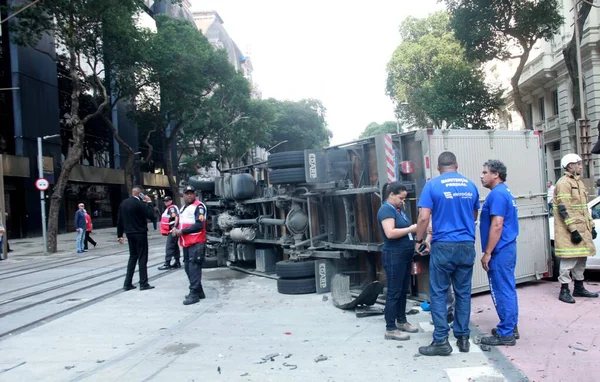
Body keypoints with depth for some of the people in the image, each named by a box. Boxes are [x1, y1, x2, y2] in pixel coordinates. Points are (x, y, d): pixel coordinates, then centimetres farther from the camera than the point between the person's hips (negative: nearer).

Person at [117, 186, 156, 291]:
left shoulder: (123, 203, 8)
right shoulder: (139, 203, -15)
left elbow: (119, 220, 9)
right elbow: (150, 215, -16)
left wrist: (120, 235, 14)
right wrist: (149, 202, -7)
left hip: (130, 234, 7)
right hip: (140, 233, -7)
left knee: (132, 257, 15)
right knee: (142, 258, -1)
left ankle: (128, 283, 12)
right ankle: (143, 283, 0)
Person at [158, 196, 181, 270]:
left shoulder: (172, 208, -12)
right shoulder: (168, 208, 20)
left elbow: (176, 217, -25)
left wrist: (174, 227, -31)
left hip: (172, 230, -11)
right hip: (171, 231, 11)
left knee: (169, 247, -10)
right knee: (175, 246, 13)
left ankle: (167, 264, -10)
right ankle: (177, 263, 18)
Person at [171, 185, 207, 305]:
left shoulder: (199, 206, -9)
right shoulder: (183, 208, 21)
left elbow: (199, 225, -18)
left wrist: (182, 231, -15)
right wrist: (176, 230, 6)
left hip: (196, 243, -9)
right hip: (186, 243, 9)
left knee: (194, 268, -10)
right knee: (188, 268, 13)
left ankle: (194, 294, -7)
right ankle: (198, 291, 23)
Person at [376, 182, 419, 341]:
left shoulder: (400, 209, 14)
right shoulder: (386, 209, -13)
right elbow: (390, 233, -25)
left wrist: (416, 229, -1)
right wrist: (411, 229, -19)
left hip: (405, 255, 9)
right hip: (394, 256, -9)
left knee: (403, 291, 17)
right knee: (394, 292, -4)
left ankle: (401, 321, 29)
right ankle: (390, 329, 3)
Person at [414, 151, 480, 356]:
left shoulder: (432, 185, -5)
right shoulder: (471, 185, 8)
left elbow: (424, 217, -11)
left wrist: (419, 240, 3)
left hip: (443, 246, -4)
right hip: (467, 246, 4)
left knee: (438, 294, 3)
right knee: (463, 293, 11)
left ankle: (441, 341, 3)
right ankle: (463, 338, 18)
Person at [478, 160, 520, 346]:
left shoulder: (497, 194, -17)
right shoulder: (505, 192, 16)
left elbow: (497, 225, -23)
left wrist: (487, 253, -20)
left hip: (499, 250, -10)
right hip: (507, 247, 10)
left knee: (502, 291, -4)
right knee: (507, 289, 16)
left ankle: (506, 334, 3)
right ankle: (511, 326, 25)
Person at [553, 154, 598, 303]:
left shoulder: (579, 182, 17)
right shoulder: (563, 183, -13)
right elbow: (564, 210, -19)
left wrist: (591, 226, 18)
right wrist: (573, 230, -22)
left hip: (581, 228, 9)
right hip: (569, 230, -9)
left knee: (581, 257, 14)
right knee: (569, 259, -7)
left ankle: (579, 288, 25)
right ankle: (564, 291, 1)